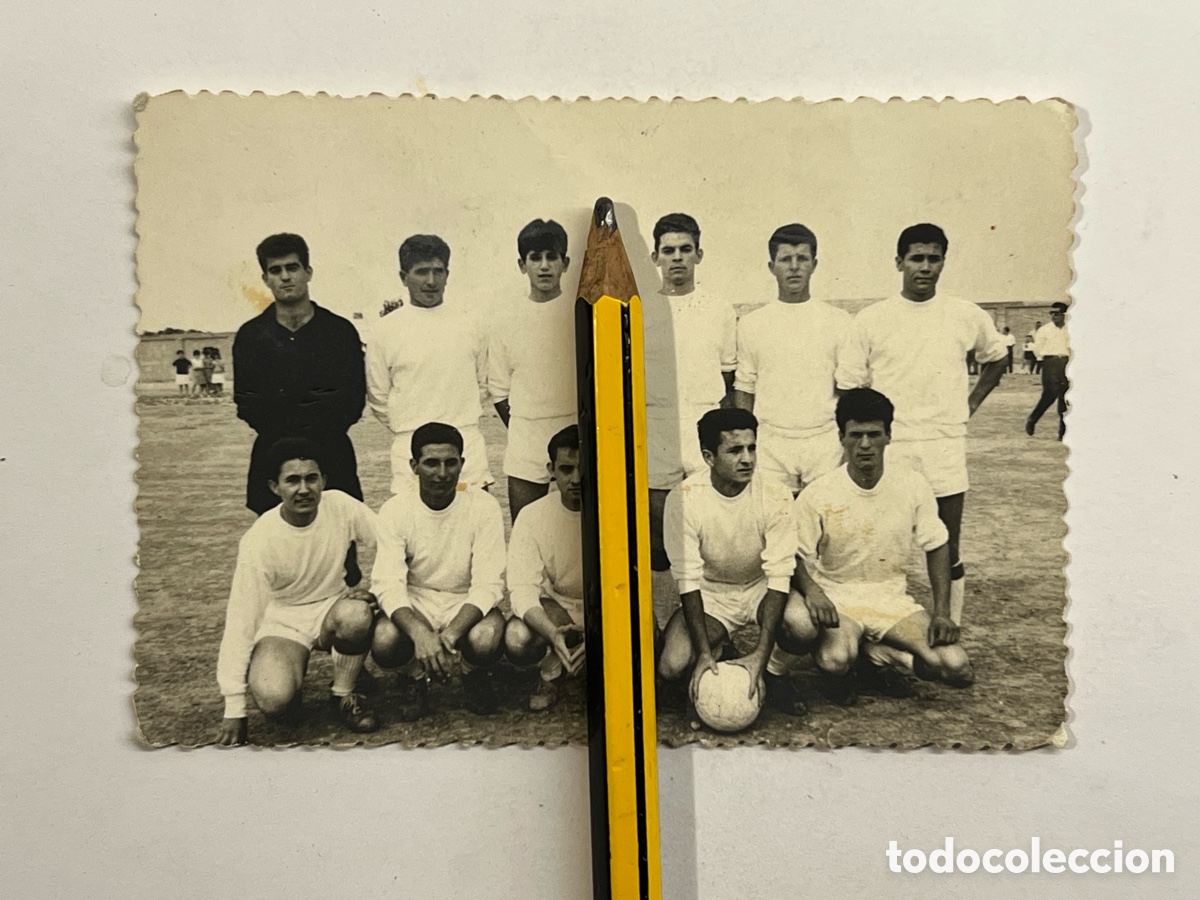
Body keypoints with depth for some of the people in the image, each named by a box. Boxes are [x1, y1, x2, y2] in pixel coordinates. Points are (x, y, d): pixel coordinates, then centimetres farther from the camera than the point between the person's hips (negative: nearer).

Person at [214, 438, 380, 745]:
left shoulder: (340, 506, -15)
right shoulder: (259, 541, -21)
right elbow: (240, 621, -19)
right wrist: (234, 710, -19)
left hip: (332, 608, 2)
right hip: (282, 624, -2)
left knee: (356, 614, -34)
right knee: (273, 699, -31)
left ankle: (345, 696, -6)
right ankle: (291, 685, 8)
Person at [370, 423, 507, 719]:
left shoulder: (484, 507, -14)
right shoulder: (395, 510, -12)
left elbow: (488, 584, -18)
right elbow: (388, 585, -18)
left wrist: (450, 634, -34)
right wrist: (420, 633, -38)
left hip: (468, 605, 0)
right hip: (414, 604, 1)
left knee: (485, 639, -33)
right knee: (384, 642, -31)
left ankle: (475, 675, 6)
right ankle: (415, 675, 6)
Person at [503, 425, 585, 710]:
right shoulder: (532, 517, -13)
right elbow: (522, 588, -20)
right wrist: (552, 632, -41)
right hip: (557, 607, 0)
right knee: (516, 639, -32)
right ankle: (550, 673, 6)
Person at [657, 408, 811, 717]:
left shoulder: (775, 495, -20)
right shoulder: (684, 499, -21)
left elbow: (778, 576, -21)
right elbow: (688, 580, -19)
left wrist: (760, 654, -29)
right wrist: (704, 653, -26)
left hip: (760, 588, 0)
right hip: (710, 593, 0)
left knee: (804, 627, -31)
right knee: (671, 666, -23)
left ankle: (772, 669, 3)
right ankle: (721, 651, 11)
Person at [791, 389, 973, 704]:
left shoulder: (913, 486, -6)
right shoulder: (817, 496, -13)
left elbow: (937, 546, 5)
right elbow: (797, 558, -6)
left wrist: (942, 612, -4)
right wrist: (811, 590, -28)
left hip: (892, 598, 3)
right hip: (835, 598, -3)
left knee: (958, 668, -17)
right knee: (836, 661, -35)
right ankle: (840, 673, 4)